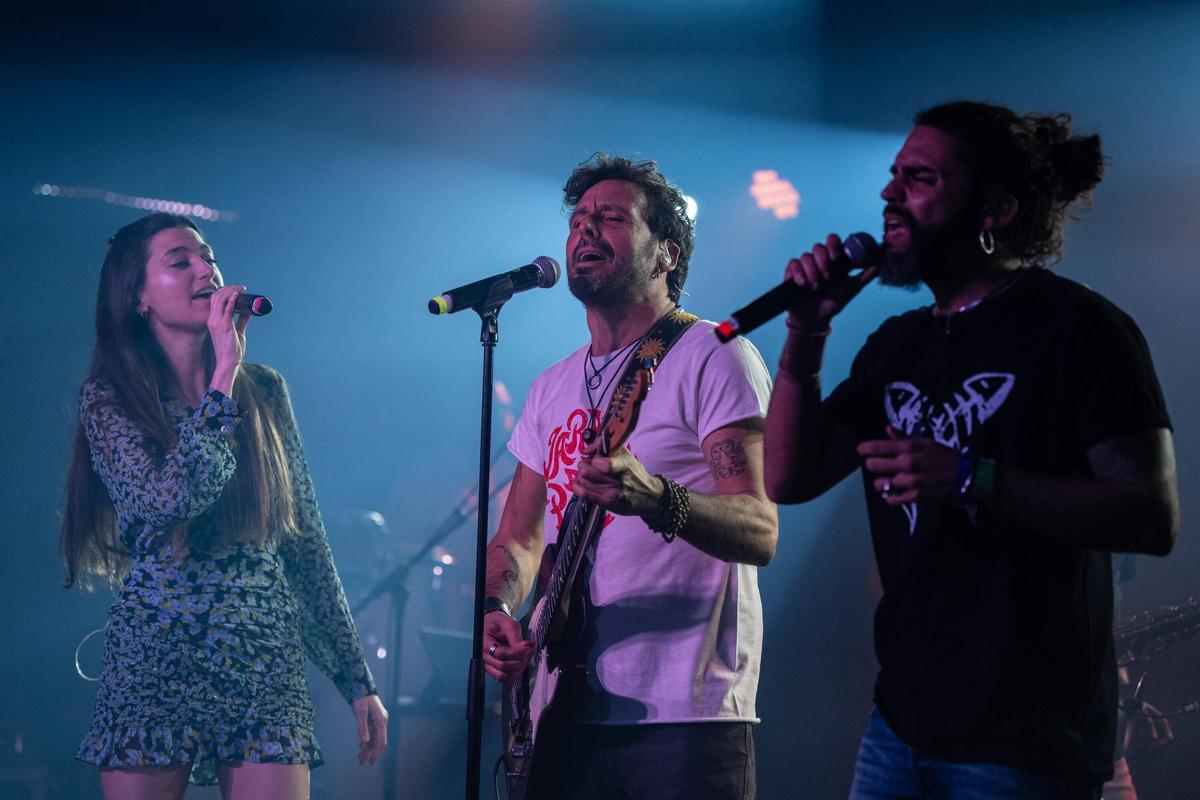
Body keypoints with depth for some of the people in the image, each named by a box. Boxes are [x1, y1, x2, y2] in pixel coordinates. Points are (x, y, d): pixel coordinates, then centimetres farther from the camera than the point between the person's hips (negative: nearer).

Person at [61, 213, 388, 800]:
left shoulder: (264, 392, 9)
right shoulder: (110, 399, 0)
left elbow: (307, 540, 12)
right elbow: (170, 497, -19)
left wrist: (356, 677, 10)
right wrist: (224, 372, -11)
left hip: (267, 663, 2)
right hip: (155, 657, -2)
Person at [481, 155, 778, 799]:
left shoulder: (711, 359, -4)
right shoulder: (553, 388, 17)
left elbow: (760, 533, -14)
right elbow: (518, 539, 21)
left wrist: (656, 499, -33)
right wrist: (494, 610, -1)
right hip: (567, 716, 6)